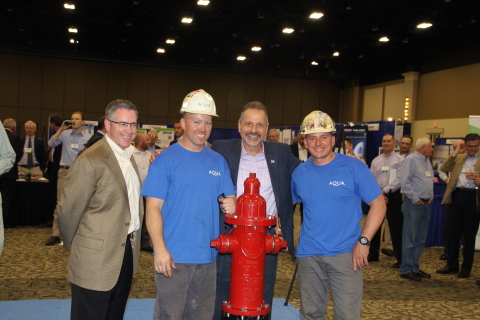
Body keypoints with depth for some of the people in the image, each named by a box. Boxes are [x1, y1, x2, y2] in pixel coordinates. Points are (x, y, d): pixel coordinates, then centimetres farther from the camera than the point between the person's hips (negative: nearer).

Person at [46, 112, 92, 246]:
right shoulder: (65, 134, 7)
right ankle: (55, 234, -2)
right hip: (65, 171, 1)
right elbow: (51, 144, -3)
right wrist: (61, 129, -8)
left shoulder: (88, 137, 4)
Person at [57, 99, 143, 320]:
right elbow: (68, 210, -13)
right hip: (97, 259, -7)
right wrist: (73, 246, 0)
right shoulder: (90, 161, -18)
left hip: (127, 255, 8)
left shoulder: (132, 156, 9)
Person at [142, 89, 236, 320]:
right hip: (172, 257, -4)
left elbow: (230, 198, 14)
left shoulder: (218, 162, 8)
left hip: (207, 257, 5)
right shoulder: (166, 159, -5)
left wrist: (231, 204, -10)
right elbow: (153, 208, -9)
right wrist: (160, 249, -19)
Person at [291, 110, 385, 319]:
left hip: (346, 254, -3)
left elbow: (378, 204, -6)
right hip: (309, 255, 4)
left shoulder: (354, 167, -7)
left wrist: (363, 241, -13)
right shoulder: (299, 173, 3)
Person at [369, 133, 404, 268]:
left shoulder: (400, 160, -1)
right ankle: (373, 254, 25)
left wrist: (384, 190, -15)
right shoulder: (376, 160, 12)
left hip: (393, 196, -4)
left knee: (396, 228, -2)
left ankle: (400, 258, 6)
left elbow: (399, 180, -10)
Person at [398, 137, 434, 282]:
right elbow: (404, 181, -17)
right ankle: (406, 270, 4)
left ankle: (415, 267, 23)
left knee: (421, 239, 13)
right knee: (410, 239, -4)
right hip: (414, 204, -9)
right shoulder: (411, 160, -10)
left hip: (425, 204, 9)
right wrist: (415, 199, -15)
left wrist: (431, 197, 12)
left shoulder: (427, 161, 16)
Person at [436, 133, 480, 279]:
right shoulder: (458, 158, 15)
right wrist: (455, 153, -1)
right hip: (457, 195, 4)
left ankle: (466, 267, 15)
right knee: (453, 232, 7)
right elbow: (443, 168, 5)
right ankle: (452, 265, 18)